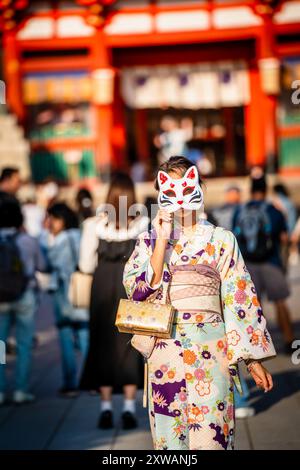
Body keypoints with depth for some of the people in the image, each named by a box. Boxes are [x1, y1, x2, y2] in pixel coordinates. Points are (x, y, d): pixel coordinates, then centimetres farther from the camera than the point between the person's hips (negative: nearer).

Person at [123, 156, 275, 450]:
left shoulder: (221, 240, 4)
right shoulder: (149, 240, 8)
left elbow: (240, 298, 3)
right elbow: (137, 290, -6)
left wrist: (253, 359, 0)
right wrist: (163, 241, -11)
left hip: (210, 350, -1)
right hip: (165, 352, 2)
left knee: (209, 437, -5)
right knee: (168, 436, 7)